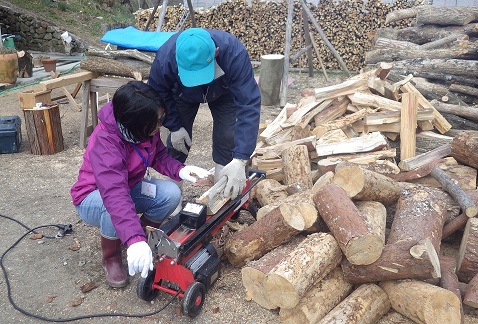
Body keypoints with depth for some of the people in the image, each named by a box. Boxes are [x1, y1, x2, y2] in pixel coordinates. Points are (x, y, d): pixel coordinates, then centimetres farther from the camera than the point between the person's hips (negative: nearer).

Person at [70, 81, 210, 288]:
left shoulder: (146, 129, -17)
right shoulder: (105, 141, -36)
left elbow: (159, 155, -3)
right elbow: (114, 195, -48)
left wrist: (180, 170, -26)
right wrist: (135, 240, -58)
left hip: (130, 187, 6)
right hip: (93, 198, -5)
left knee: (171, 194, -20)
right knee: (116, 205, -40)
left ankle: (147, 237, 7)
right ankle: (111, 259, -9)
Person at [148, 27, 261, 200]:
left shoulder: (234, 53, -45)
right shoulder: (165, 56, -40)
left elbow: (249, 105, -47)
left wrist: (240, 160, -53)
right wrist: (174, 127, -16)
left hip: (223, 93, 0)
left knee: (227, 138, -12)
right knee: (177, 140, -5)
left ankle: (223, 195, 6)